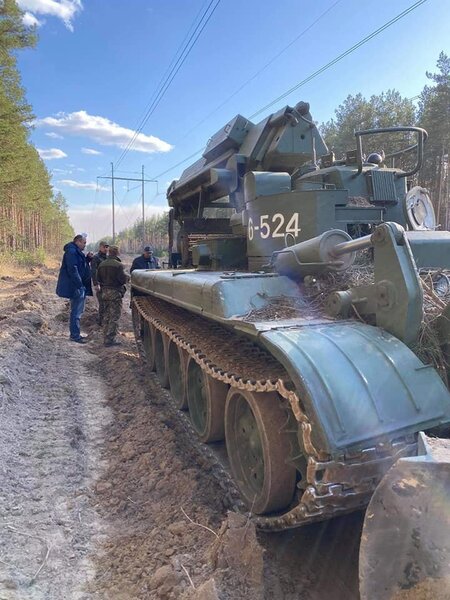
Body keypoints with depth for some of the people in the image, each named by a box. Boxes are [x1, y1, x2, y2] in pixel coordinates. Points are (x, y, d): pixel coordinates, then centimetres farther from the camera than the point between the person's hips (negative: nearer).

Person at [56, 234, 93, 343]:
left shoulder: (77, 252, 17)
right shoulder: (71, 252, -16)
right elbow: (72, 270, -23)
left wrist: (87, 258, 6)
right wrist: (79, 285, -24)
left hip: (80, 286, 11)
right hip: (76, 287, -11)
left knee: (78, 310, 17)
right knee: (76, 311, -4)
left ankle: (75, 333, 26)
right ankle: (75, 335, 3)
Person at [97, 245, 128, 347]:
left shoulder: (101, 264, 8)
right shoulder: (118, 265, -15)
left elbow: (98, 279, 11)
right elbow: (123, 279, -18)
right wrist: (127, 277, 2)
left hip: (105, 292, 7)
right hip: (115, 292, -7)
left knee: (106, 315, 16)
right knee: (114, 316, -2)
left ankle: (106, 337, 22)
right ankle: (110, 339, -3)